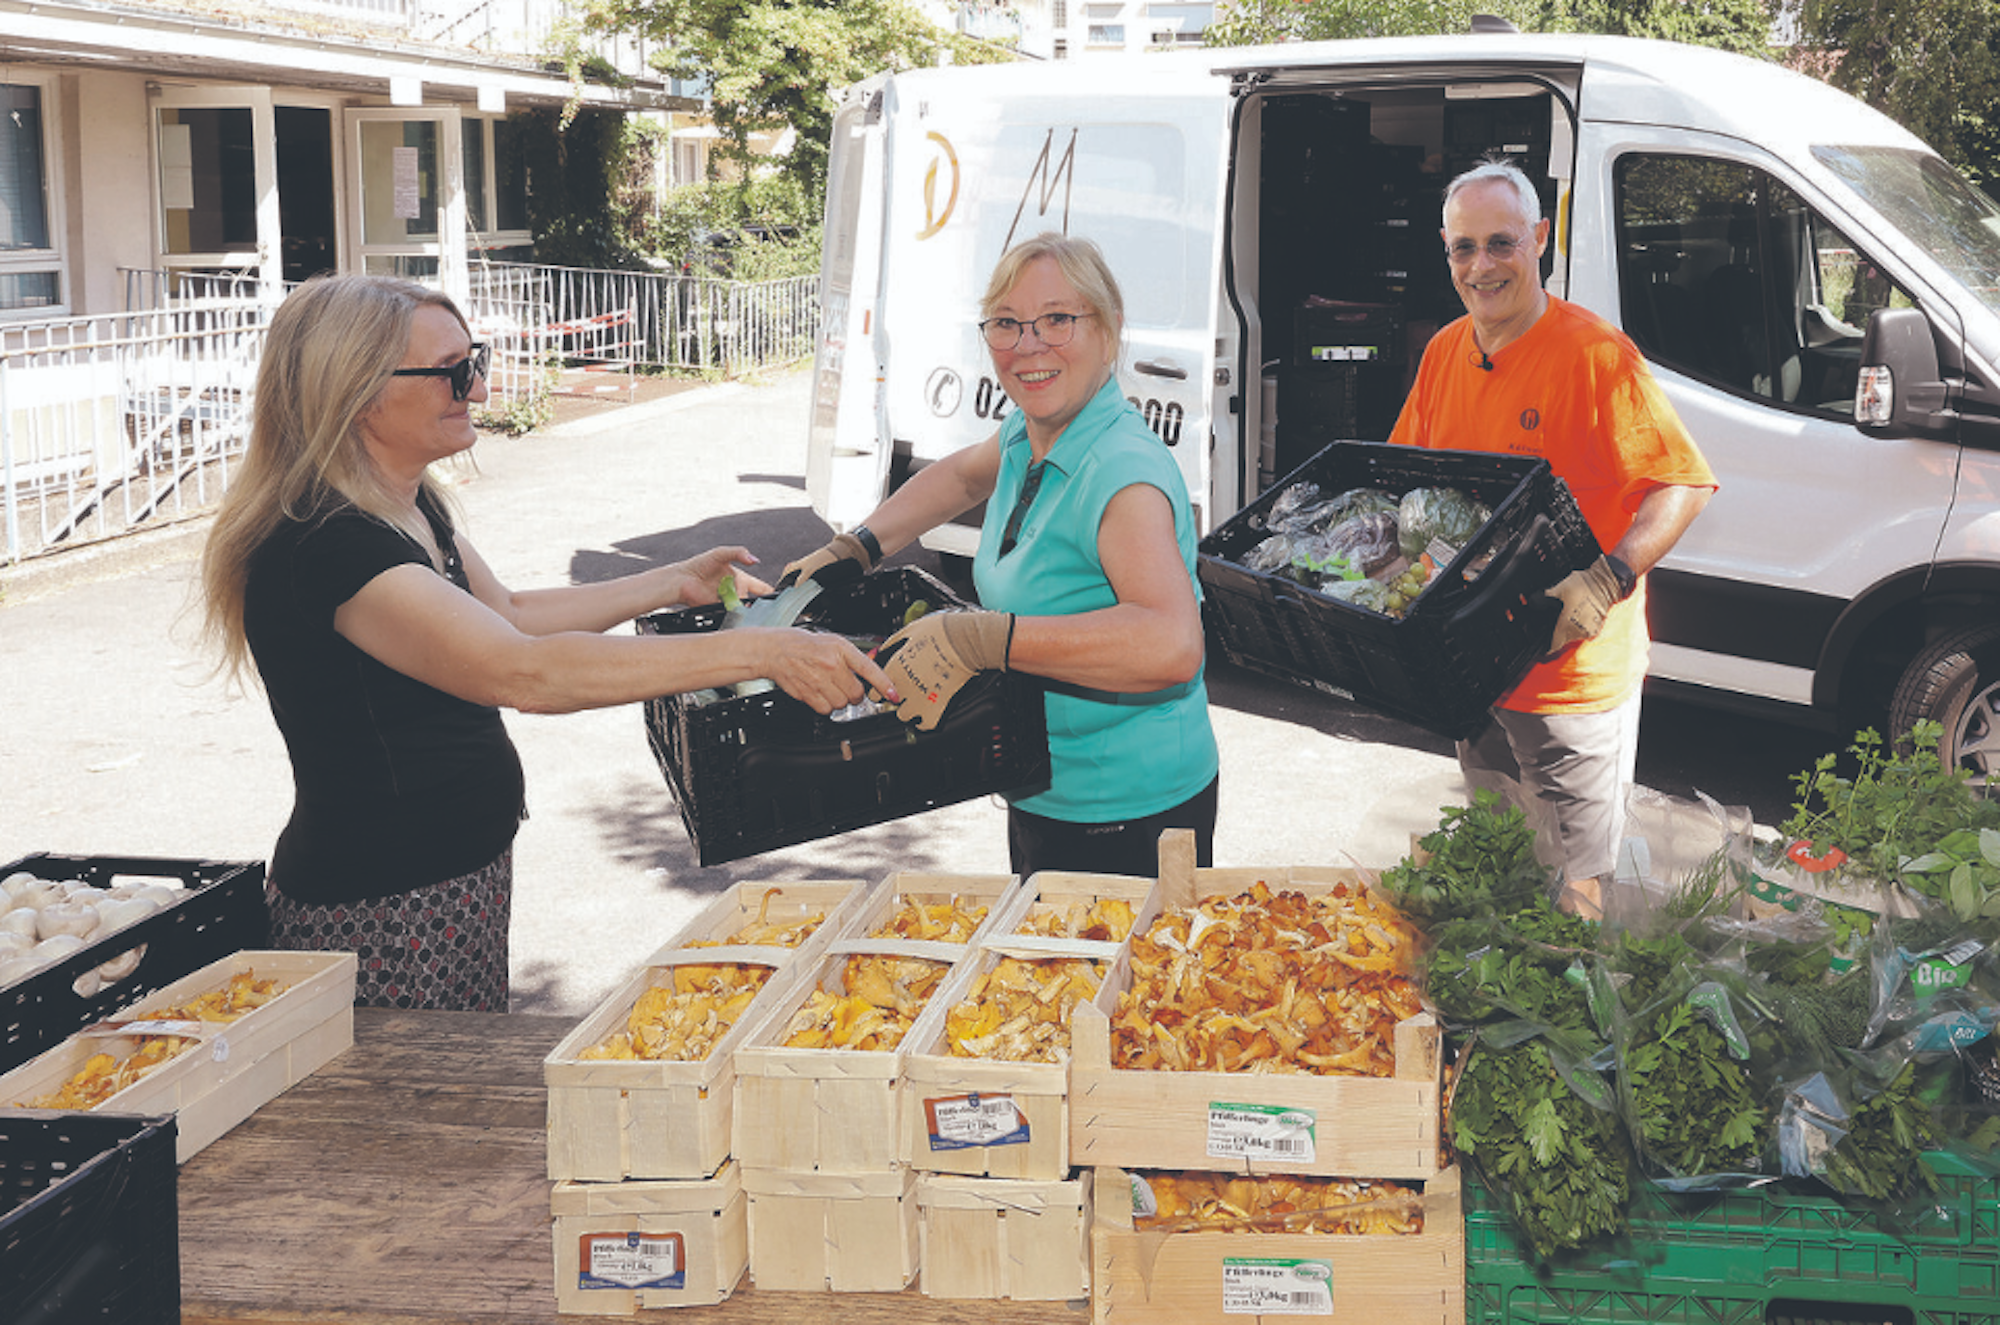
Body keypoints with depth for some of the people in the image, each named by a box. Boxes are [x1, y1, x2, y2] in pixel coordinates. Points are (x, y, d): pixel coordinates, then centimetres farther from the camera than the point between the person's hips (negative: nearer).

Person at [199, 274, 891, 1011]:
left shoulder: (410, 507, 6)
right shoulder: (322, 546, -26)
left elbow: (506, 615, 23)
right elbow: (523, 671, -36)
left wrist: (675, 583, 17)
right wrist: (760, 653, -38)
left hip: (463, 879, 9)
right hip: (380, 916, -9)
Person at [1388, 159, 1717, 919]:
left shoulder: (1594, 354, -16)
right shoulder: (1444, 352, 7)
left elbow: (1684, 484, -18)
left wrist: (1611, 577, -30)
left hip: (1577, 675, -7)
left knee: (1578, 888, 1)